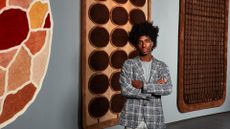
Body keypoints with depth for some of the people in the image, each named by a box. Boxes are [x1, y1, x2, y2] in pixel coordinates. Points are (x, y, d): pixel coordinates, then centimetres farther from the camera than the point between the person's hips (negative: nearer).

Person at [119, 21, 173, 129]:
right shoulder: (128, 64, -2)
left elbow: (168, 89, -11)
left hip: (154, 117, 2)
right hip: (133, 117, -2)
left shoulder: (161, 66, 4)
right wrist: (155, 88, -12)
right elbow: (125, 90, -15)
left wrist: (143, 85, -17)